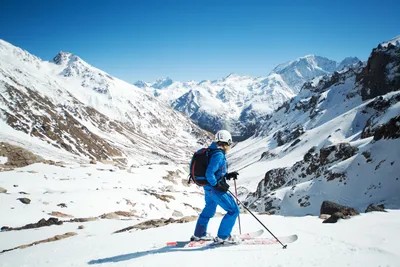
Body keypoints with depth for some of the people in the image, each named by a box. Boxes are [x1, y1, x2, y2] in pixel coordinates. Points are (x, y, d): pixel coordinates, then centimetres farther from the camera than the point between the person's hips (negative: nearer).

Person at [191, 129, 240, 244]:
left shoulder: (212, 152, 8)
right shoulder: (218, 155, -21)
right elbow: (209, 173, -28)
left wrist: (227, 175, 11)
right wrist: (218, 185, -19)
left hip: (208, 187, 10)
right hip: (215, 189, -10)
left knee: (209, 209, 29)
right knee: (234, 210, -2)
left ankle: (199, 234, 43)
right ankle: (223, 236, 6)